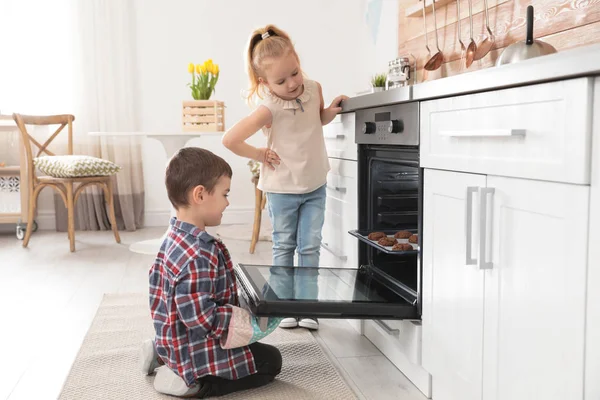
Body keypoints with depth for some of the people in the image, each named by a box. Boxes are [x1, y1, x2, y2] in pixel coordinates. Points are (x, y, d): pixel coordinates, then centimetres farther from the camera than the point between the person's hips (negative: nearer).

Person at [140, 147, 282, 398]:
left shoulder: (175, 237, 0)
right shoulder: (198, 255, -31)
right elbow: (200, 317, -31)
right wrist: (249, 320, -20)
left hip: (176, 341, 9)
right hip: (195, 349, -9)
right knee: (270, 360, 2)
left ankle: (161, 356, 16)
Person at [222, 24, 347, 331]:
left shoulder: (314, 89, -8)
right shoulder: (270, 109, -24)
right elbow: (229, 140, -26)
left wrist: (331, 111, -6)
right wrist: (260, 155, -14)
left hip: (316, 186, 4)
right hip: (282, 190, -4)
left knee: (310, 248, 7)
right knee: (284, 248, 10)